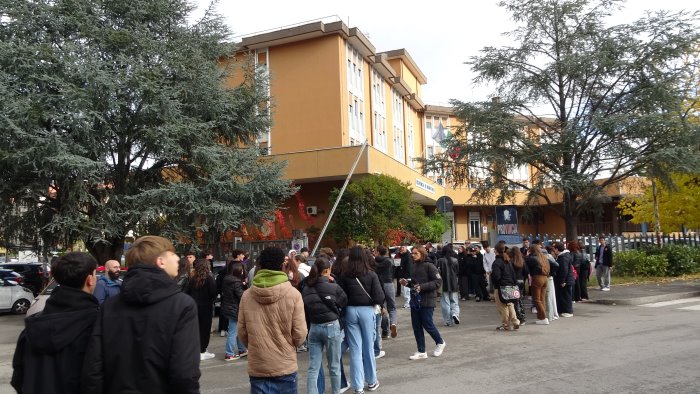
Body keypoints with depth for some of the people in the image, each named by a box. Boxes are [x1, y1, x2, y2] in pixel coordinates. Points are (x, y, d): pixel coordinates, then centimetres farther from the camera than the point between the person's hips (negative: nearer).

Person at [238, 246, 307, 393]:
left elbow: (242, 333, 1)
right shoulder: (293, 294, -12)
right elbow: (300, 334, -10)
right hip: (285, 366, -1)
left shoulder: (247, 296, -5)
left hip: (256, 367, 2)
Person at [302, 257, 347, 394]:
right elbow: (344, 302, 2)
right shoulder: (333, 287, -13)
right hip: (331, 327, -3)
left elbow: (304, 309, 4)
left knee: (313, 368, 7)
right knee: (334, 367, 12)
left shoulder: (306, 289, -2)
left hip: (314, 328, 4)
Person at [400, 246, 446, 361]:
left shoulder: (429, 266, -12)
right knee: (416, 326, 7)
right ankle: (421, 352, 18)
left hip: (427, 300, -7)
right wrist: (407, 283, 2)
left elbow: (438, 281, -16)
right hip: (415, 300, 7)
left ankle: (440, 343, 29)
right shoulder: (414, 266, 10)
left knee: (427, 324, 1)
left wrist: (422, 287, -22)